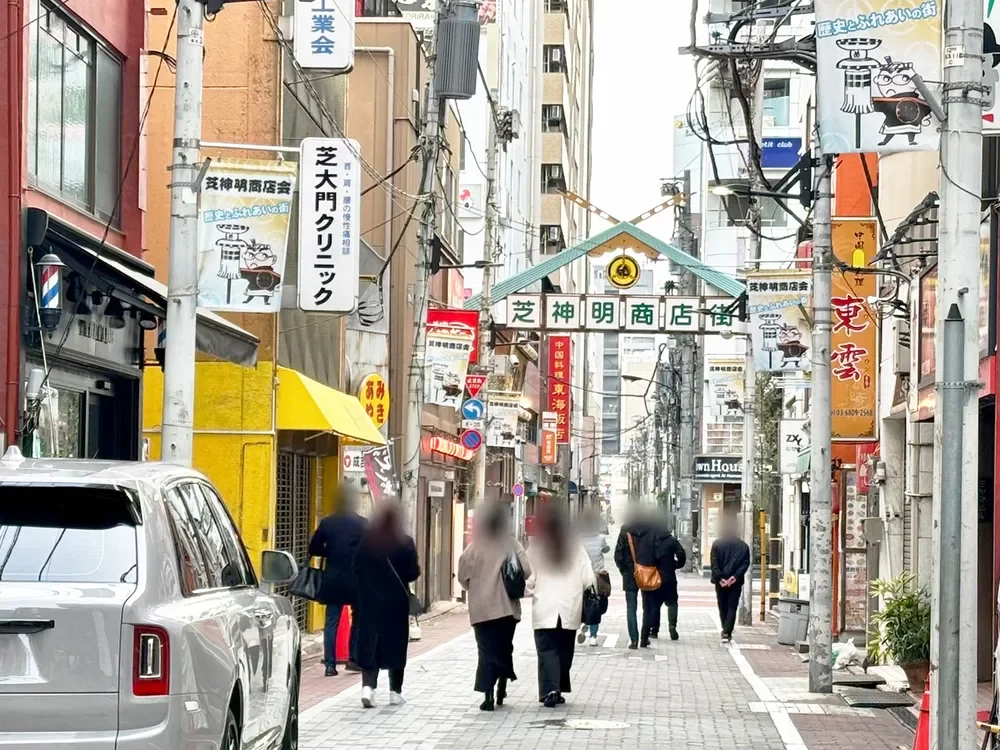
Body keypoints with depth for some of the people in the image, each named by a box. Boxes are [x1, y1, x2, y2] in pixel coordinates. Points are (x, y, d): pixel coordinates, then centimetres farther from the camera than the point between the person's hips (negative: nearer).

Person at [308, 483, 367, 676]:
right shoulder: (362, 524, -6)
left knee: (331, 622, 4)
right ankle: (354, 658, 12)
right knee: (358, 619, 14)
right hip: (356, 580, -2)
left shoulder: (327, 523, 0)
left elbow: (314, 549, 4)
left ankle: (330, 664, -1)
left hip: (333, 580, 2)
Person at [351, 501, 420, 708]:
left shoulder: (366, 540, -4)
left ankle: (368, 686, -13)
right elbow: (413, 573, -10)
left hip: (370, 600, 1)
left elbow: (356, 568, 0)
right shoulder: (404, 543, -10)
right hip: (396, 601, -1)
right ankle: (395, 692, 15)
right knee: (396, 643, 10)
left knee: (369, 642, 4)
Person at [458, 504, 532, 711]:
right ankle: (501, 690, 23)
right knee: (504, 648, 17)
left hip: (482, 608, -1)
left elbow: (463, 576, -7)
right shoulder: (511, 544, -3)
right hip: (507, 606, 1)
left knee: (487, 650, -1)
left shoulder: (475, 547, -5)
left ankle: (488, 696, -10)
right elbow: (526, 571, -9)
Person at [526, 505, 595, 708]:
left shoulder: (535, 549, -3)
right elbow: (588, 579, -1)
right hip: (570, 609, 2)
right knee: (564, 651, 14)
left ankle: (550, 690, -19)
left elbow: (529, 579, -7)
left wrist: (530, 592, 14)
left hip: (544, 609, -2)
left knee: (547, 650, -3)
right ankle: (559, 689, 18)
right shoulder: (576, 548, 2)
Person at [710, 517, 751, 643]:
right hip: (736, 582, 0)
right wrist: (736, 576, -13)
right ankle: (727, 632, -11)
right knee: (732, 607, 2)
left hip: (721, 581, 0)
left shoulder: (717, 544, -1)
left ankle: (725, 631, 21)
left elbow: (714, 564, -9)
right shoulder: (743, 546, 2)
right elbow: (745, 563, -7)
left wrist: (719, 578, -12)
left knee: (723, 607, 14)